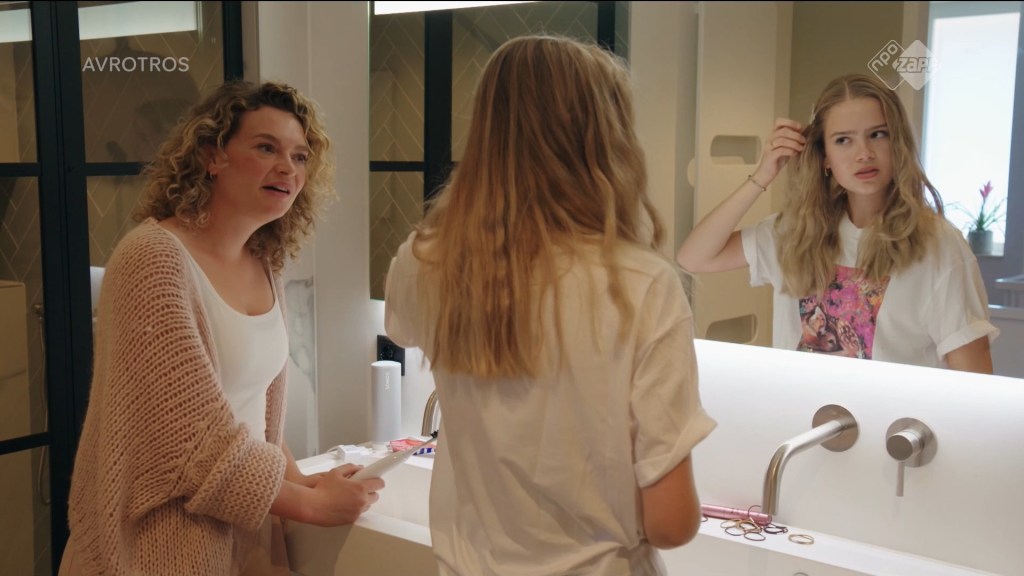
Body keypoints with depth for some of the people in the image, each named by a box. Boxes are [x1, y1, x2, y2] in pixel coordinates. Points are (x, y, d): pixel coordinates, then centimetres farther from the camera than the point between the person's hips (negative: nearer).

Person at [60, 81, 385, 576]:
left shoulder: (265, 270, 3)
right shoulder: (154, 257, -19)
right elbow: (193, 442, -23)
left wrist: (297, 480, -6)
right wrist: (310, 503, -14)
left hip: (244, 534, 7)